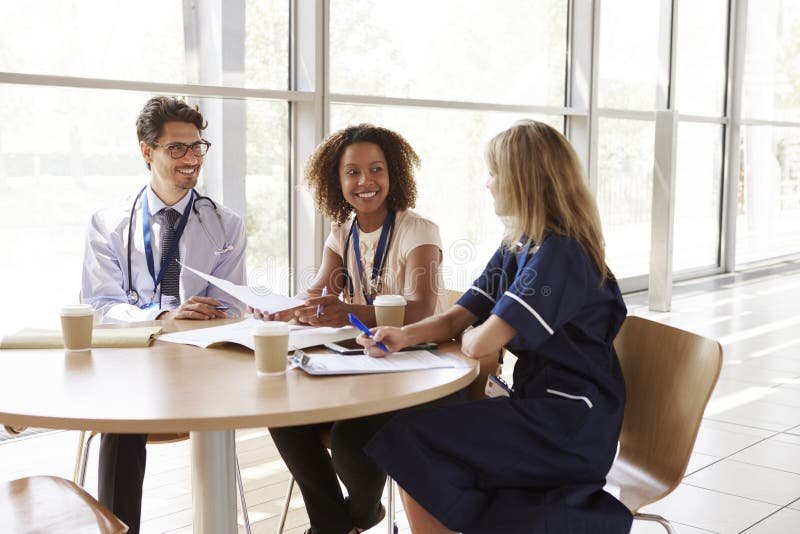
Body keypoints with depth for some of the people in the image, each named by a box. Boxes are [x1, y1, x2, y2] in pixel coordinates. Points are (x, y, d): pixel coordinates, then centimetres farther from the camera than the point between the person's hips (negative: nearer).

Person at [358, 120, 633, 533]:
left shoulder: (559, 254, -20)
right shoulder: (515, 249, 10)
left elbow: (480, 345, -25)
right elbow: (457, 317, 9)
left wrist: (469, 334, -2)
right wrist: (405, 336, -10)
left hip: (570, 429, -9)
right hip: (541, 406, 9)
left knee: (410, 442, -14)